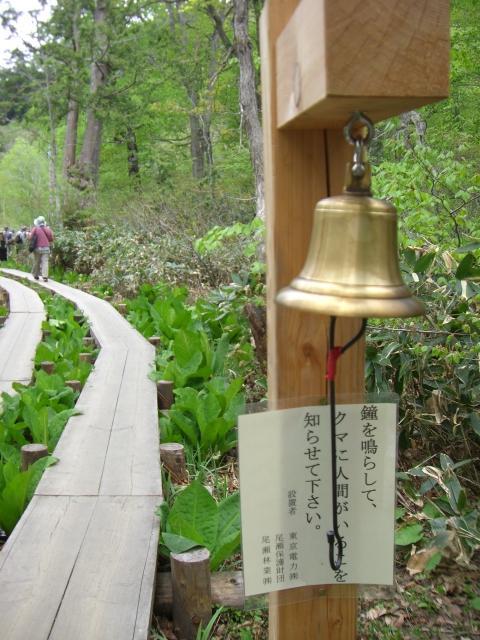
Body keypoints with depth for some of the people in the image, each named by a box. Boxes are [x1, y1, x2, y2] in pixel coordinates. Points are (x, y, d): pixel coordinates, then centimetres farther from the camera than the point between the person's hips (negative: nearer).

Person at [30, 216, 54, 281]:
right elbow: (51, 239, 9)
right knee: (45, 262, -3)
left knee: (36, 262, 11)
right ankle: (45, 276, -14)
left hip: (37, 248, -1)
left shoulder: (35, 229, -5)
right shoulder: (47, 229, 3)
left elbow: (31, 238, -6)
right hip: (46, 248, 1)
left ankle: (36, 275, 22)